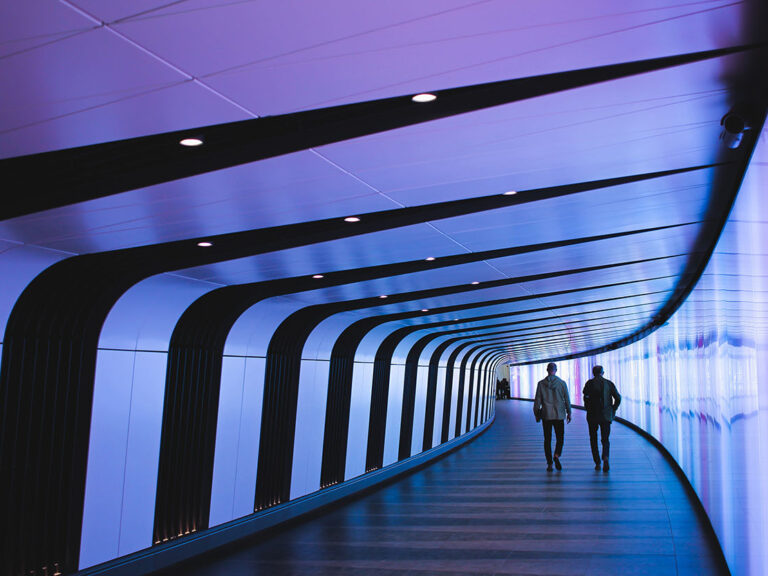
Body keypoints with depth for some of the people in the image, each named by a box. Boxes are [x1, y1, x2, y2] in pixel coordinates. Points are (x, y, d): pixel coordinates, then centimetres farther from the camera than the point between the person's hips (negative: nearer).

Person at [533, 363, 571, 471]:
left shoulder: (541, 384, -3)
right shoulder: (562, 383, -3)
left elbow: (537, 400, -2)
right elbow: (567, 400, 1)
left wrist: (536, 414, 8)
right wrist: (569, 413, 12)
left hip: (546, 415, 0)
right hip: (559, 415, 0)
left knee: (547, 439, 8)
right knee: (560, 438, 10)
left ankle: (549, 463, 5)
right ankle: (556, 455, -15)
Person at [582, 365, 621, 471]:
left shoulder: (589, 383, -1)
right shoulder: (609, 383, 5)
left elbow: (586, 397, -14)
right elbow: (618, 398, -1)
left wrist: (588, 409, -1)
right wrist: (613, 411, 10)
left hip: (592, 416, -1)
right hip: (606, 416, 1)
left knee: (593, 439, 13)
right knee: (605, 440, 6)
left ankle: (597, 463, 11)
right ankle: (605, 458, -21)